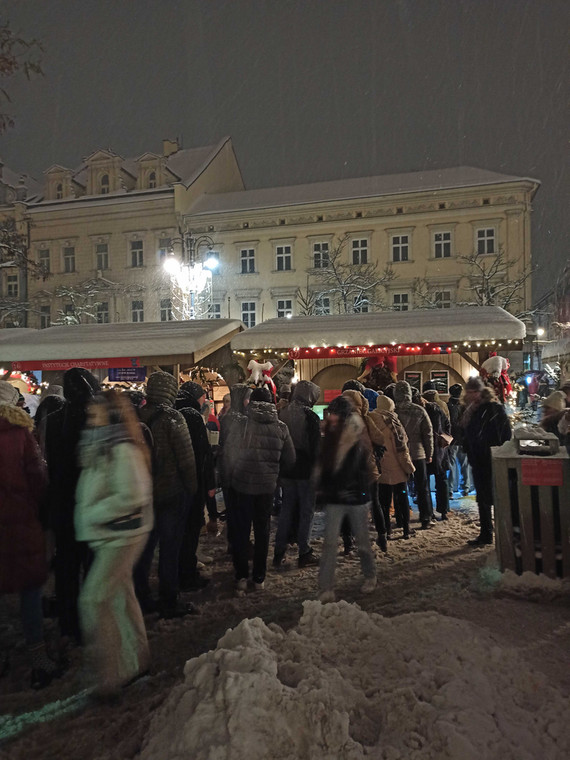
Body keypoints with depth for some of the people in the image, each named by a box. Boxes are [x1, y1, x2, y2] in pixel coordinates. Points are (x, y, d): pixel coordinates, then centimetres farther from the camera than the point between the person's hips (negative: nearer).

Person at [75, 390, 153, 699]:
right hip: (108, 535, 9)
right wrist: (87, 515, 4)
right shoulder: (101, 447, 9)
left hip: (122, 536, -9)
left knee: (94, 599, -7)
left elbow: (129, 496, -25)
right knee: (120, 594, 17)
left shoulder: (123, 450, -19)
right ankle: (136, 660, 33)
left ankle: (109, 674, 7)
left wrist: (90, 516, -17)